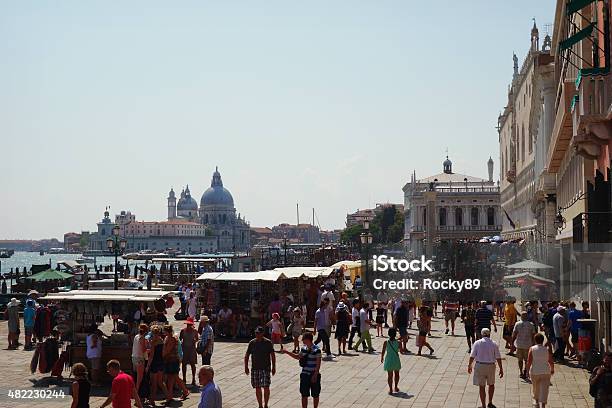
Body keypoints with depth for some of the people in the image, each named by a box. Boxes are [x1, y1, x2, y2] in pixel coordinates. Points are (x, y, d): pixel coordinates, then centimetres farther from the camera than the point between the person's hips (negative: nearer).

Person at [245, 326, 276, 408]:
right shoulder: (252, 343, 3)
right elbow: (247, 355, 8)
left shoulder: (268, 343, -3)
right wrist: (246, 367, 1)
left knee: (266, 387, -7)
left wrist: (273, 367, 0)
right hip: (255, 368, 3)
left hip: (266, 368, -3)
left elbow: (272, 355, 3)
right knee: (257, 388, 7)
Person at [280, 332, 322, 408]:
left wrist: (315, 375, -19)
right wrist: (287, 352, 14)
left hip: (314, 375, -6)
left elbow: (318, 364, -16)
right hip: (304, 374, 6)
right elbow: (298, 357, 22)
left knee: (315, 395, 8)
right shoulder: (304, 349, 4)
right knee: (304, 395, 8)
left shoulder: (316, 350, -16)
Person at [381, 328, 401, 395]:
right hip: (396, 360, 1)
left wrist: (382, 358, 11)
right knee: (396, 374, 21)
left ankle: (390, 389, 9)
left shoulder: (386, 343, -13)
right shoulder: (398, 343, -13)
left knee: (390, 375, 9)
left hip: (389, 361, -1)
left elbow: (383, 352, -7)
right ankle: (396, 387, 33)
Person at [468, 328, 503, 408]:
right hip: (491, 366, 1)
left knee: (482, 387, 6)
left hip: (480, 366, -1)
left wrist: (469, 365, 10)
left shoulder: (477, 343, -2)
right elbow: (498, 358, -2)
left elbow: (472, 356, -4)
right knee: (491, 384, 23)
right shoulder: (494, 344, 0)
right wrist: (501, 369, 5)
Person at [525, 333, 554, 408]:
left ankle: (537, 401, 38)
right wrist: (552, 370, 16)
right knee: (544, 389, 0)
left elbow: (529, 362, -10)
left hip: (534, 372, 0)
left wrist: (527, 370, 1)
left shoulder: (532, 349, -7)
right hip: (545, 372, 0)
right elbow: (551, 362, -1)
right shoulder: (547, 350, -4)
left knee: (535, 387, 21)